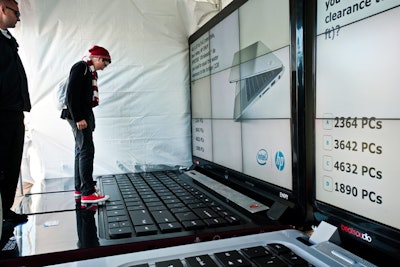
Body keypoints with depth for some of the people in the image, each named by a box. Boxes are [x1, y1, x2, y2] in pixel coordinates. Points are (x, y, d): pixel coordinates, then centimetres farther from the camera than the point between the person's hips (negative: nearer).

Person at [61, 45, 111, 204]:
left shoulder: (89, 71, 19)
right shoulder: (80, 67, -10)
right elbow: (71, 93, -19)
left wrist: (86, 117, 13)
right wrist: (78, 118, -23)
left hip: (84, 115, 10)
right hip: (79, 116, -10)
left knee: (81, 150, 12)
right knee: (87, 150, -12)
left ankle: (79, 188, 19)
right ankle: (87, 193, -11)